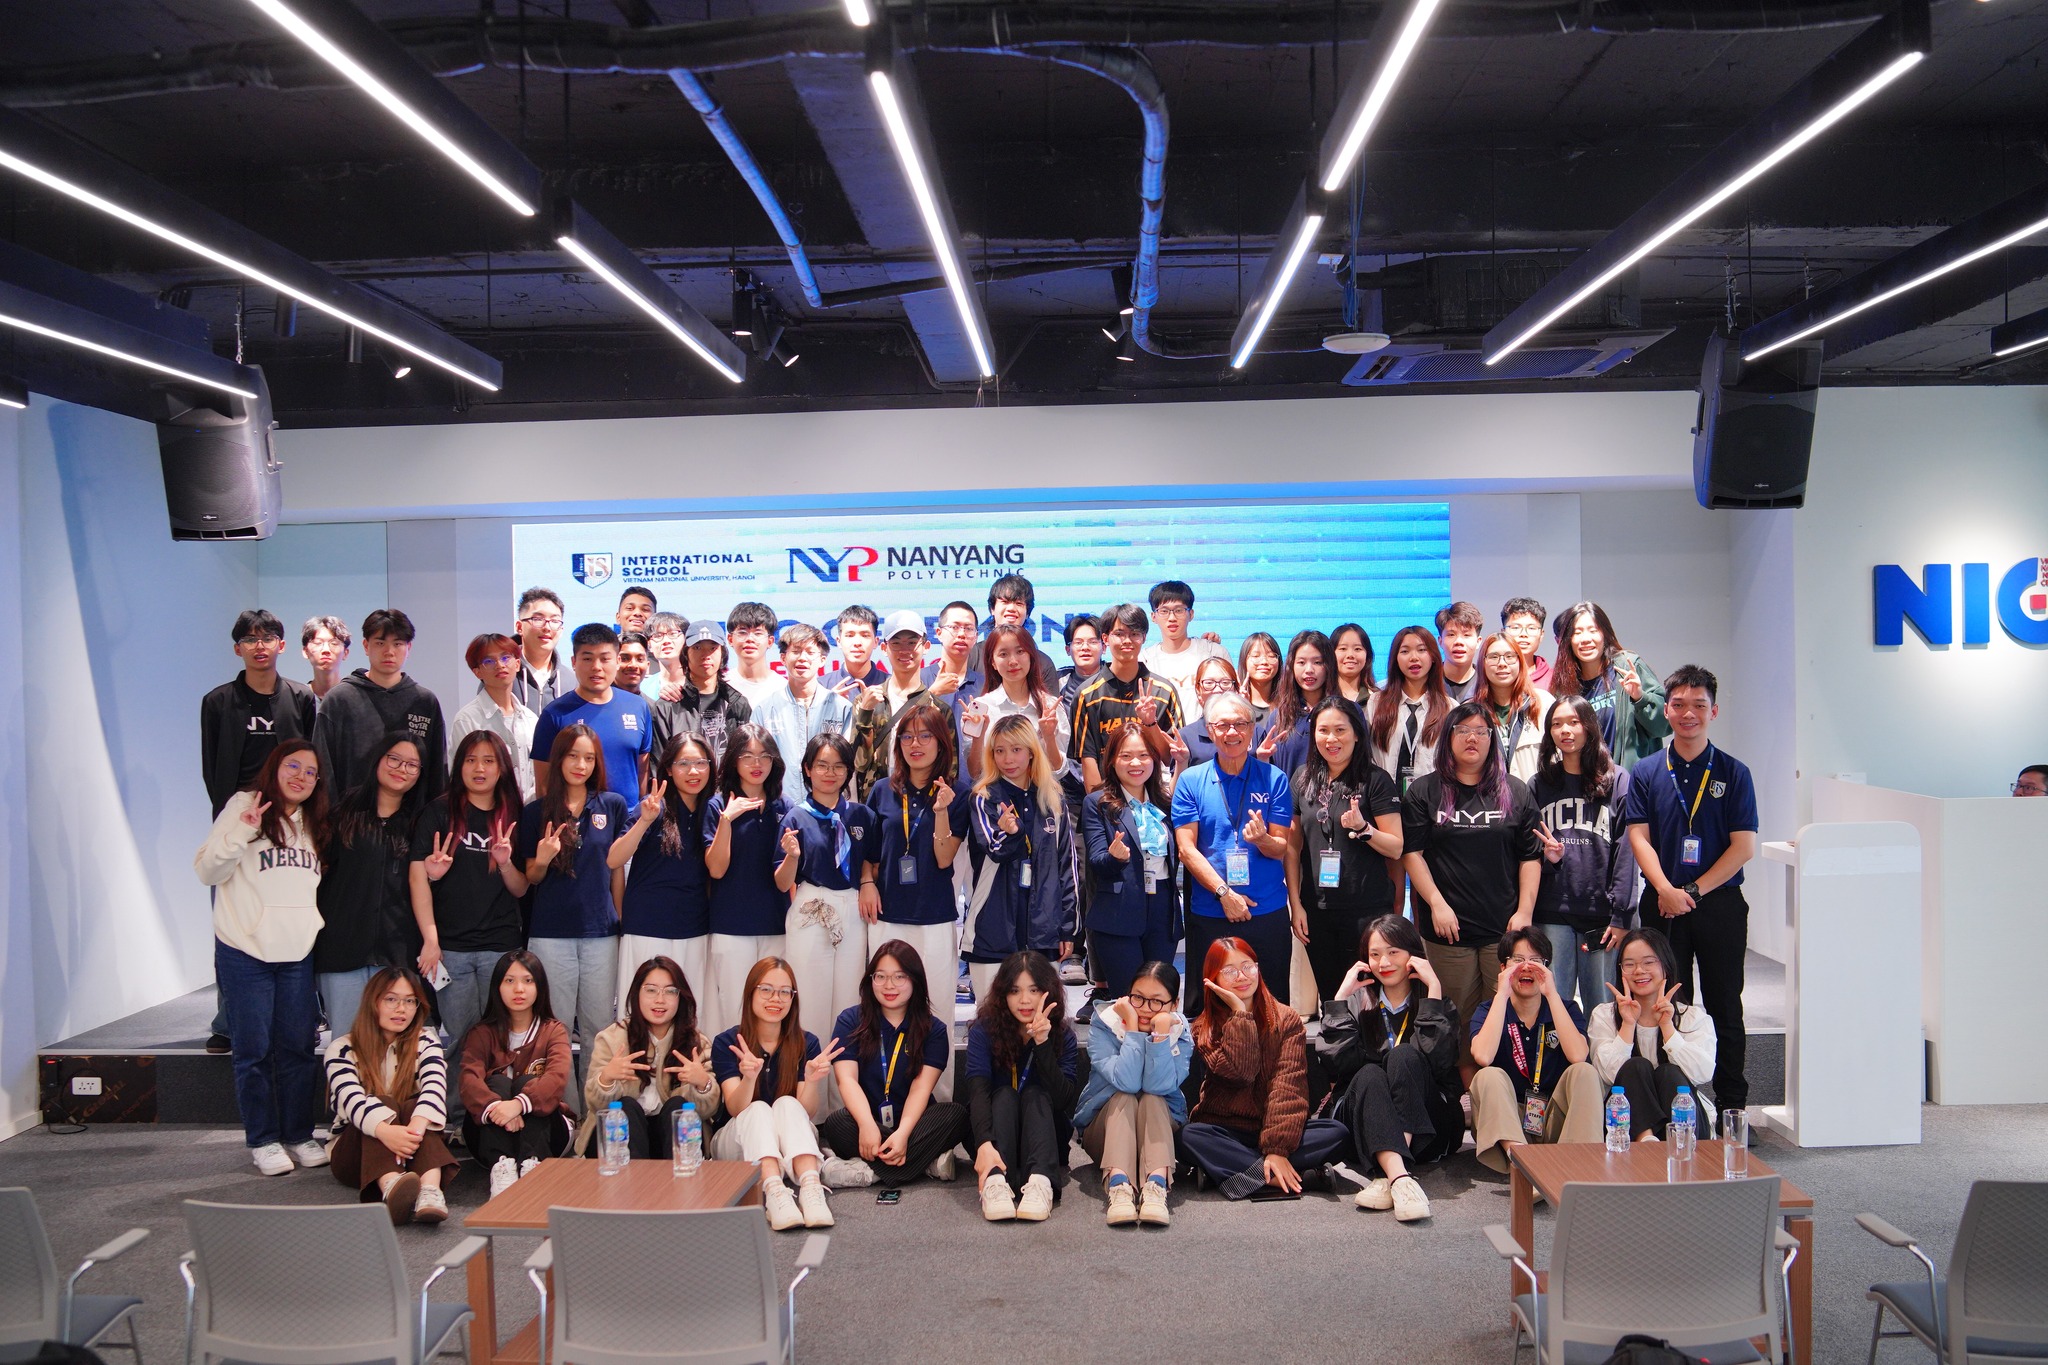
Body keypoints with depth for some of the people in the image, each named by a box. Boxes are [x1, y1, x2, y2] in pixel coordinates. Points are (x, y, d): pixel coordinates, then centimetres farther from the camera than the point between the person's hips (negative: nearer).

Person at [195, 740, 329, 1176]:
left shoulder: (315, 824, 15)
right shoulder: (243, 808, -2)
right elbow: (207, 870, -8)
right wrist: (241, 833, -20)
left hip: (298, 954, 4)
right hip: (245, 953, -4)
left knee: (298, 1048, 7)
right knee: (254, 1050, 1)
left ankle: (300, 1135, 16)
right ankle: (263, 1140, 11)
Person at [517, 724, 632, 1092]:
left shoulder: (612, 806, 5)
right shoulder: (536, 812, 4)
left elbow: (615, 863, 11)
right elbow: (531, 878, 8)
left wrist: (621, 919, 6)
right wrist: (542, 860, -13)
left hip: (601, 930, 1)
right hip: (551, 933, -1)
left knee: (599, 1027, 5)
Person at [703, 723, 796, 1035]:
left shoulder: (784, 807, 7)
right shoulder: (718, 806, 0)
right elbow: (716, 869, -8)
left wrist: (792, 855, -16)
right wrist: (726, 820, -20)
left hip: (776, 925, 2)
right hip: (731, 925, -2)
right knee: (734, 1011, -1)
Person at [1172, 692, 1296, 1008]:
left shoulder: (1274, 779, 2)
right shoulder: (1191, 781, 2)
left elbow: (1281, 850, 0)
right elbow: (1186, 848, -3)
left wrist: (1262, 840, -23)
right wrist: (1224, 892, -12)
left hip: (1268, 913, 0)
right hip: (1208, 914, 0)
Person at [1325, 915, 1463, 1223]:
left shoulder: (1440, 1004, 8)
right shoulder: (1359, 1003, 11)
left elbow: (1441, 1060, -15)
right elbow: (1334, 1068, -6)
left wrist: (1433, 990, -14)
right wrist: (1341, 997, -7)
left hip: (1428, 1128, -1)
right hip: (1368, 1129, 1)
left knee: (1404, 1055, -25)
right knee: (1368, 1075, -28)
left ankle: (1388, 1178, -39)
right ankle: (1400, 1177, -50)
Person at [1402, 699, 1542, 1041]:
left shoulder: (1515, 792, 10)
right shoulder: (1424, 792, 6)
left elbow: (1531, 856, 8)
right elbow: (1411, 853, 1)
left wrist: (1525, 911, -1)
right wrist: (1437, 904, -8)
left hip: (1505, 927, 1)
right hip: (1448, 927, -1)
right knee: (1455, 1021, 4)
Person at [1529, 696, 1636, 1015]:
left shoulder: (1618, 782, 3)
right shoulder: (1539, 785, 12)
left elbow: (1626, 854, -3)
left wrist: (1620, 915, -9)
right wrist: (1547, 857, -9)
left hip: (1601, 914, -2)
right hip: (1552, 915, 2)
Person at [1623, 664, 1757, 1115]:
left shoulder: (1734, 773, 1)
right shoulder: (1646, 772, 5)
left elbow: (1743, 846, -4)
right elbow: (1639, 836, -1)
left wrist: (1694, 891, -11)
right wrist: (1667, 890, -16)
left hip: (1720, 904, -1)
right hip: (1663, 904, 1)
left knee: (1725, 1007, 5)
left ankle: (1731, 1105, 14)